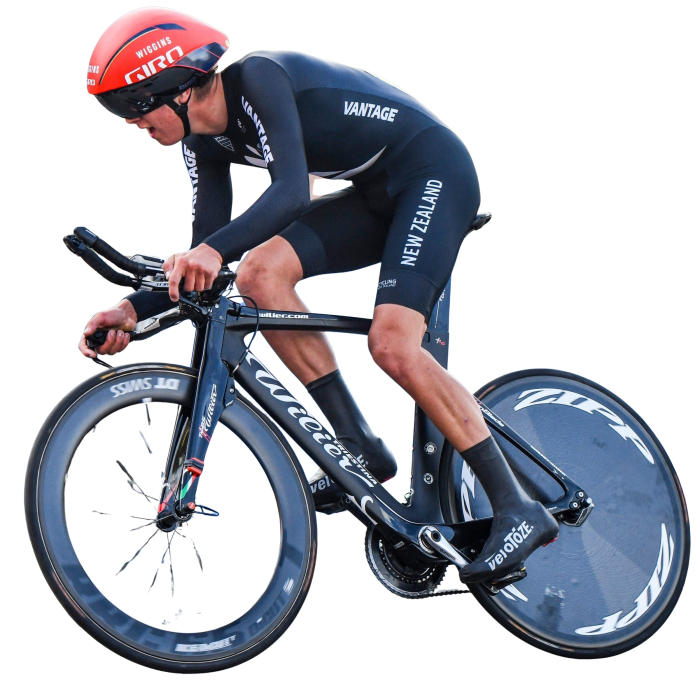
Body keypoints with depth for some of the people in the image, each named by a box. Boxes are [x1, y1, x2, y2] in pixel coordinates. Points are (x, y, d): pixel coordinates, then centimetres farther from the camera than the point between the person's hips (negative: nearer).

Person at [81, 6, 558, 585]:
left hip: (435, 171, -8)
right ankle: (359, 446, -6)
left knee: (392, 346, -24)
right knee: (258, 274, -13)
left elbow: (292, 191, -37)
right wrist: (133, 309, -9)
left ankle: (518, 509, -16)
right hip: (377, 195, 9)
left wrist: (214, 250, -49)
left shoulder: (258, 77, -23)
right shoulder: (205, 142, 3)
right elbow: (203, 266, 4)